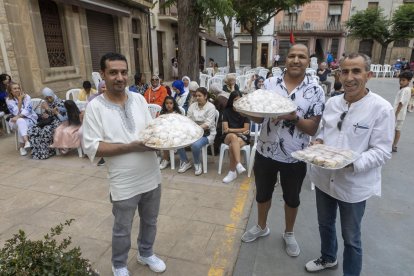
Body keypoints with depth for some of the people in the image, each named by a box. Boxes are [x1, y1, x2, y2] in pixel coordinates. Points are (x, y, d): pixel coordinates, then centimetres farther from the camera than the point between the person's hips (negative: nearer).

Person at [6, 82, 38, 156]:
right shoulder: (8, 100, 0)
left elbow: (28, 109, -14)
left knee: (21, 124, -33)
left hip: (29, 119, 0)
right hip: (16, 121, 0)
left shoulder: (26, 96, -3)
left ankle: (22, 146, -29)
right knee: (20, 122, -35)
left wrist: (18, 117, -27)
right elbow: (16, 112, -12)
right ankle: (26, 141, -52)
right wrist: (20, 100, -12)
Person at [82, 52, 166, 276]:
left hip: (151, 177, 4)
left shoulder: (138, 99, 0)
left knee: (149, 222, 24)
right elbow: (92, 148, -16)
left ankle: (146, 254, 51)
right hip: (124, 183, -4)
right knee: (122, 230, 17)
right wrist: (132, 147, -23)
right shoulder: (95, 107, -13)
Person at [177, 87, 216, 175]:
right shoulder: (192, 106, 10)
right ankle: (185, 162, 3)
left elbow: (208, 124, -17)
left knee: (195, 145, -35)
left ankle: (197, 164, -3)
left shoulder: (211, 107, -7)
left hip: (207, 133, -5)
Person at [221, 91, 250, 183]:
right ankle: (238, 164, -45)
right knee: (233, 136, -37)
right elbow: (225, 129, -1)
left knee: (232, 146, -35)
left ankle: (232, 172, -23)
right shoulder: (227, 111, 6)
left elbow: (246, 129, -3)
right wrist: (239, 131, -9)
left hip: (243, 137, -1)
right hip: (228, 136, 1)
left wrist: (231, 129, -4)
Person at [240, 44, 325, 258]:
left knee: (292, 198, 18)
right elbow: (258, 118, 1)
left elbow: (313, 129, -10)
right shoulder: (270, 83, -3)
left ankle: (289, 234, 44)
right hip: (265, 152, 2)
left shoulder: (316, 91, -8)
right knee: (263, 193, 20)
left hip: (295, 157, -1)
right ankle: (261, 227, 46)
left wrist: (294, 117, -28)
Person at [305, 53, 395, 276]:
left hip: (353, 185, -5)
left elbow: (382, 151, -16)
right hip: (324, 178, 6)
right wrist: (318, 140, -8)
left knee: (351, 238, 14)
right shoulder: (332, 102, 1)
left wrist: (352, 163, -31)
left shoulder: (381, 108, -15)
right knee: (325, 224, 26)